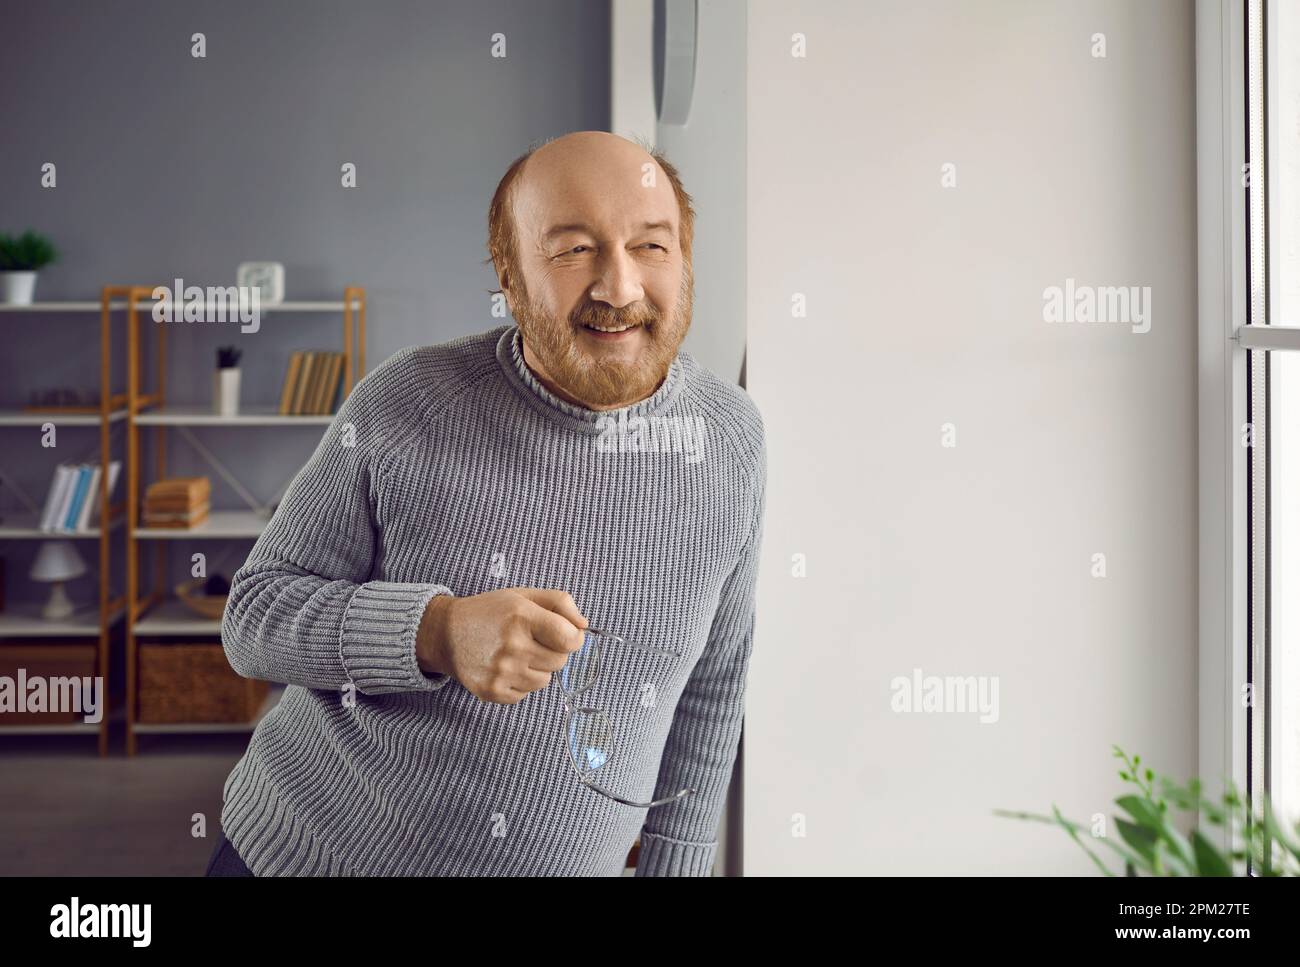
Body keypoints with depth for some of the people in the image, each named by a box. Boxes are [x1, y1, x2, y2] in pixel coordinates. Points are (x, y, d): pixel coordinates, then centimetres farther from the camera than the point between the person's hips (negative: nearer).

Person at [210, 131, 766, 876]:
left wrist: (676, 865, 7)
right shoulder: (404, 403, -15)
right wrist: (437, 632, -27)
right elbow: (257, 612, -10)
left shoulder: (733, 439, -8)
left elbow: (712, 677, 4)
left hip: (561, 863, 2)